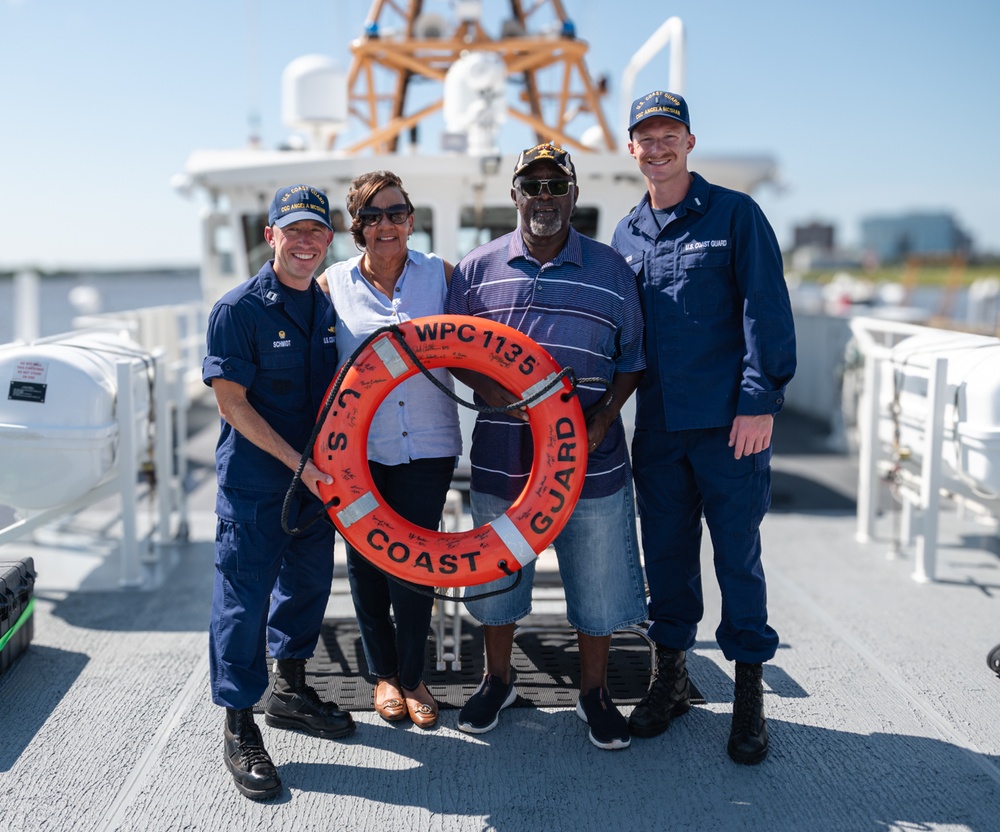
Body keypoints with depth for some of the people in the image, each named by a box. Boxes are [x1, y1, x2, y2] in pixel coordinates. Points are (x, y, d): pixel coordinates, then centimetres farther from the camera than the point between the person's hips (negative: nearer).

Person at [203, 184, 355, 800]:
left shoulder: (327, 307, 7)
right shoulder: (239, 309, -13)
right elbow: (232, 402, -15)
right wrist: (297, 461, -18)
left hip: (319, 476, 7)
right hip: (256, 483, -6)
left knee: (309, 583, 18)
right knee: (245, 598, 0)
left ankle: (290, 691, 38)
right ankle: (240, 728, 13)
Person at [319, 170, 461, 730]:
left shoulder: (440, 274, 3)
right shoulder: (333, 285, 2)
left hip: (426, 444, 0)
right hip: (358, 446, 1)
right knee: (366, 558, 9)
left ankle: (413, 676, 20)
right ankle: (384, 673, 29)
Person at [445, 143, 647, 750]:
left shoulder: (612, 271, 3)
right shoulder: (478, 268, 4)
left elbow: (633, 357, 7)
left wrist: (605, 415, -9)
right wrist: (492, 390, -12)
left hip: (591, 460, 0)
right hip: (501, 459, 1)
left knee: (598, 583, 8)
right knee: (497, 574, 14)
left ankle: (595, 693, 29)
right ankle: (498, 681, 36)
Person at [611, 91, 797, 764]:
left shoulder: (735, 214, -1)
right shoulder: (626, 235, 14)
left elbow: (766, 310, -7)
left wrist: (760, 401, -15)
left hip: (730, 423, -4)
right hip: (656, 425, 4)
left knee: (738, 555, 3)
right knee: (666, 553, 12)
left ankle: (749, 691, 16)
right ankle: (670, 677, 27)